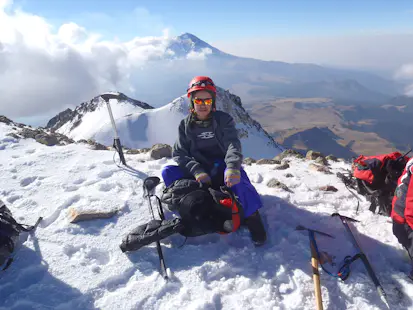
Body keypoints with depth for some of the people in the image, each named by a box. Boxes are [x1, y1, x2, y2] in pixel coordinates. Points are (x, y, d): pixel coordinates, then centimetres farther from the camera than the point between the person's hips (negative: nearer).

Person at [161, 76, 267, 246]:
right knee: (168, 172, -20)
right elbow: (179, 154, -6)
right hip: (198, 173, 3)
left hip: (221, 170, -2)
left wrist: (232, 167, -43)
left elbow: (233, 145, -20)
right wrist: (197, 171, -25)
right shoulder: (185, 125, 2)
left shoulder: (223, 119, -4)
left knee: (235, 174, -37)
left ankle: (251, 216, -21)